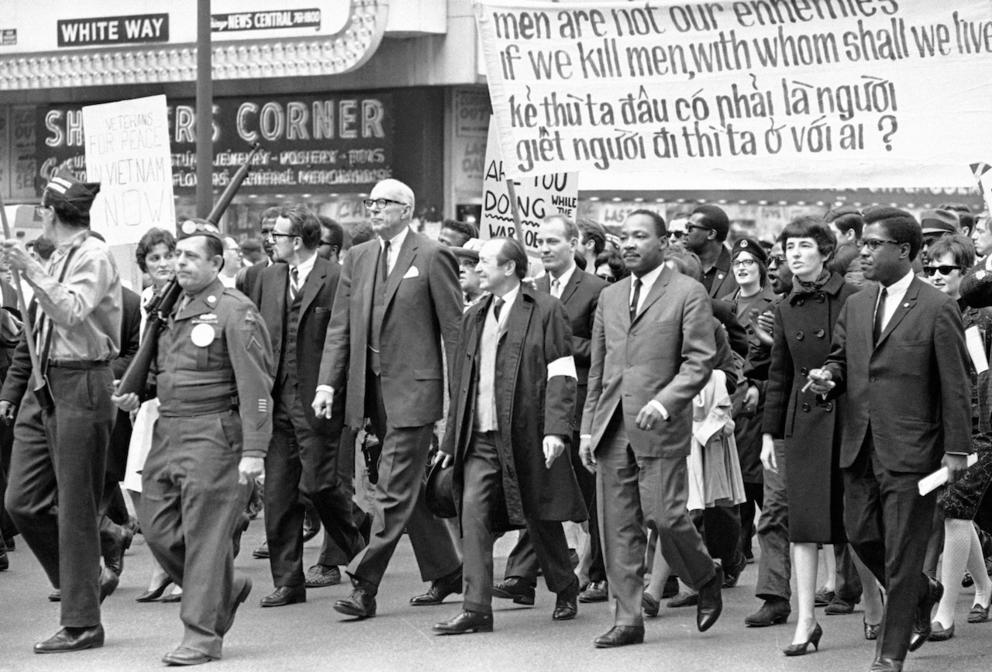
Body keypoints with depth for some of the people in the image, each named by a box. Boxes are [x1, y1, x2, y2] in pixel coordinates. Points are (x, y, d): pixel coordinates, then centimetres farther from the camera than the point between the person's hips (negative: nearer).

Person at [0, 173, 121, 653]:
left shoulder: (94, 257, -11)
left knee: (75, 508, -2)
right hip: (45, 387, 8)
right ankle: (85, 582, 23)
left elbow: (71, 313, -24)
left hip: (80, 387, -8)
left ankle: (82, 624, 6)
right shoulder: (59, 257, 13)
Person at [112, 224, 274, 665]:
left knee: (204, 534, -5)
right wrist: (134, 395, 9)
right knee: (157, 527, 7)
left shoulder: (234, 311, -10)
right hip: (167, 431, 8)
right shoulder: (173, 310, 15)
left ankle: (202, 636, 1)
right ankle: (224, 590, 27)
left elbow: (255, 385, -14)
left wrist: (254, 450, -19)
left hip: (212, 433, -8)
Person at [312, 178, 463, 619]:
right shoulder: (357, 258, 13)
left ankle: (365, 585, -10)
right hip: (370, 386, 7)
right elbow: (340, 326, 11)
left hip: (413, 387, -7)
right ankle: (445, 572, 27)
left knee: (394, 491, -8)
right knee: (408, 488, 14)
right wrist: (328, 383, 1)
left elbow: (454, 328, -5)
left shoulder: (432, 257, -5)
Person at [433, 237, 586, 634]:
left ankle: (565, 590, 31)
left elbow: (561, 375, -8)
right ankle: (476, 610, -11)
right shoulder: (475, 317, 16)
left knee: (540, 520, 7)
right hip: (481, 436, 5)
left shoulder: (545, 311, -3)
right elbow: (462, 381, 20)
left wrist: (556, 429, -19)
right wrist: (451, 439, 17)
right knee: (473, 513, -9)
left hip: (527, 434, -5)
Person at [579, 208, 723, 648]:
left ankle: (707, 579, 18)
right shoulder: (610, 297, 17)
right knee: (618, 528, 3)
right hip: (612, 429, 5)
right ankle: (627, 620, 7)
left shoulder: (688, 294, -1)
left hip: (659, 428, -5)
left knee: (664, 516, -10)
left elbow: (700, 361, -7)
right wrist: (588, 429, 13)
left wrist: (663, 402, -20)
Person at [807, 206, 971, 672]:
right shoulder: (856, 306, 10)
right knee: (861, 535, 11)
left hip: (911, 450, -6)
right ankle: (922, 595, 37)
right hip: (860, 447, 6)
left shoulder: (937, 310, -8)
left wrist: (956, 450, -9)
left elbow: (954, 385, -7)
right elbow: (842, 358, 20)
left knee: (901, 554, -1)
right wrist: (829, 378, -5)